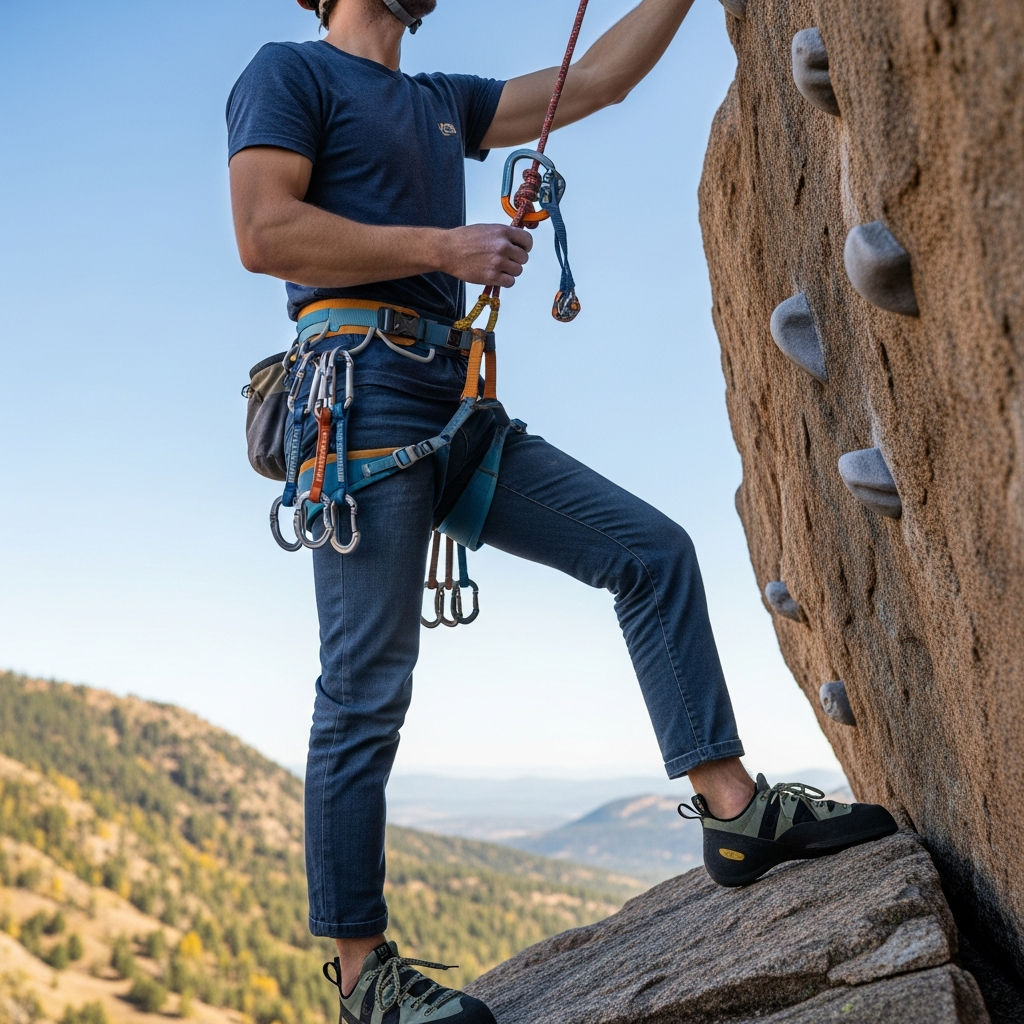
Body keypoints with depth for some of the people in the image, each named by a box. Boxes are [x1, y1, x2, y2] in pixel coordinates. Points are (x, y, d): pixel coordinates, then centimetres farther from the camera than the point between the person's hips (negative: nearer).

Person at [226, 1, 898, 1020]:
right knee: (366, 690, -8)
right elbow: (264, 232, -11)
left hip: (462, 413, 8)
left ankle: (736, 810, 0)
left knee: (652, 550, -1)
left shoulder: (443, 102, 27)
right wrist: (445, 247, -11)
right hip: (366, 393, -8)